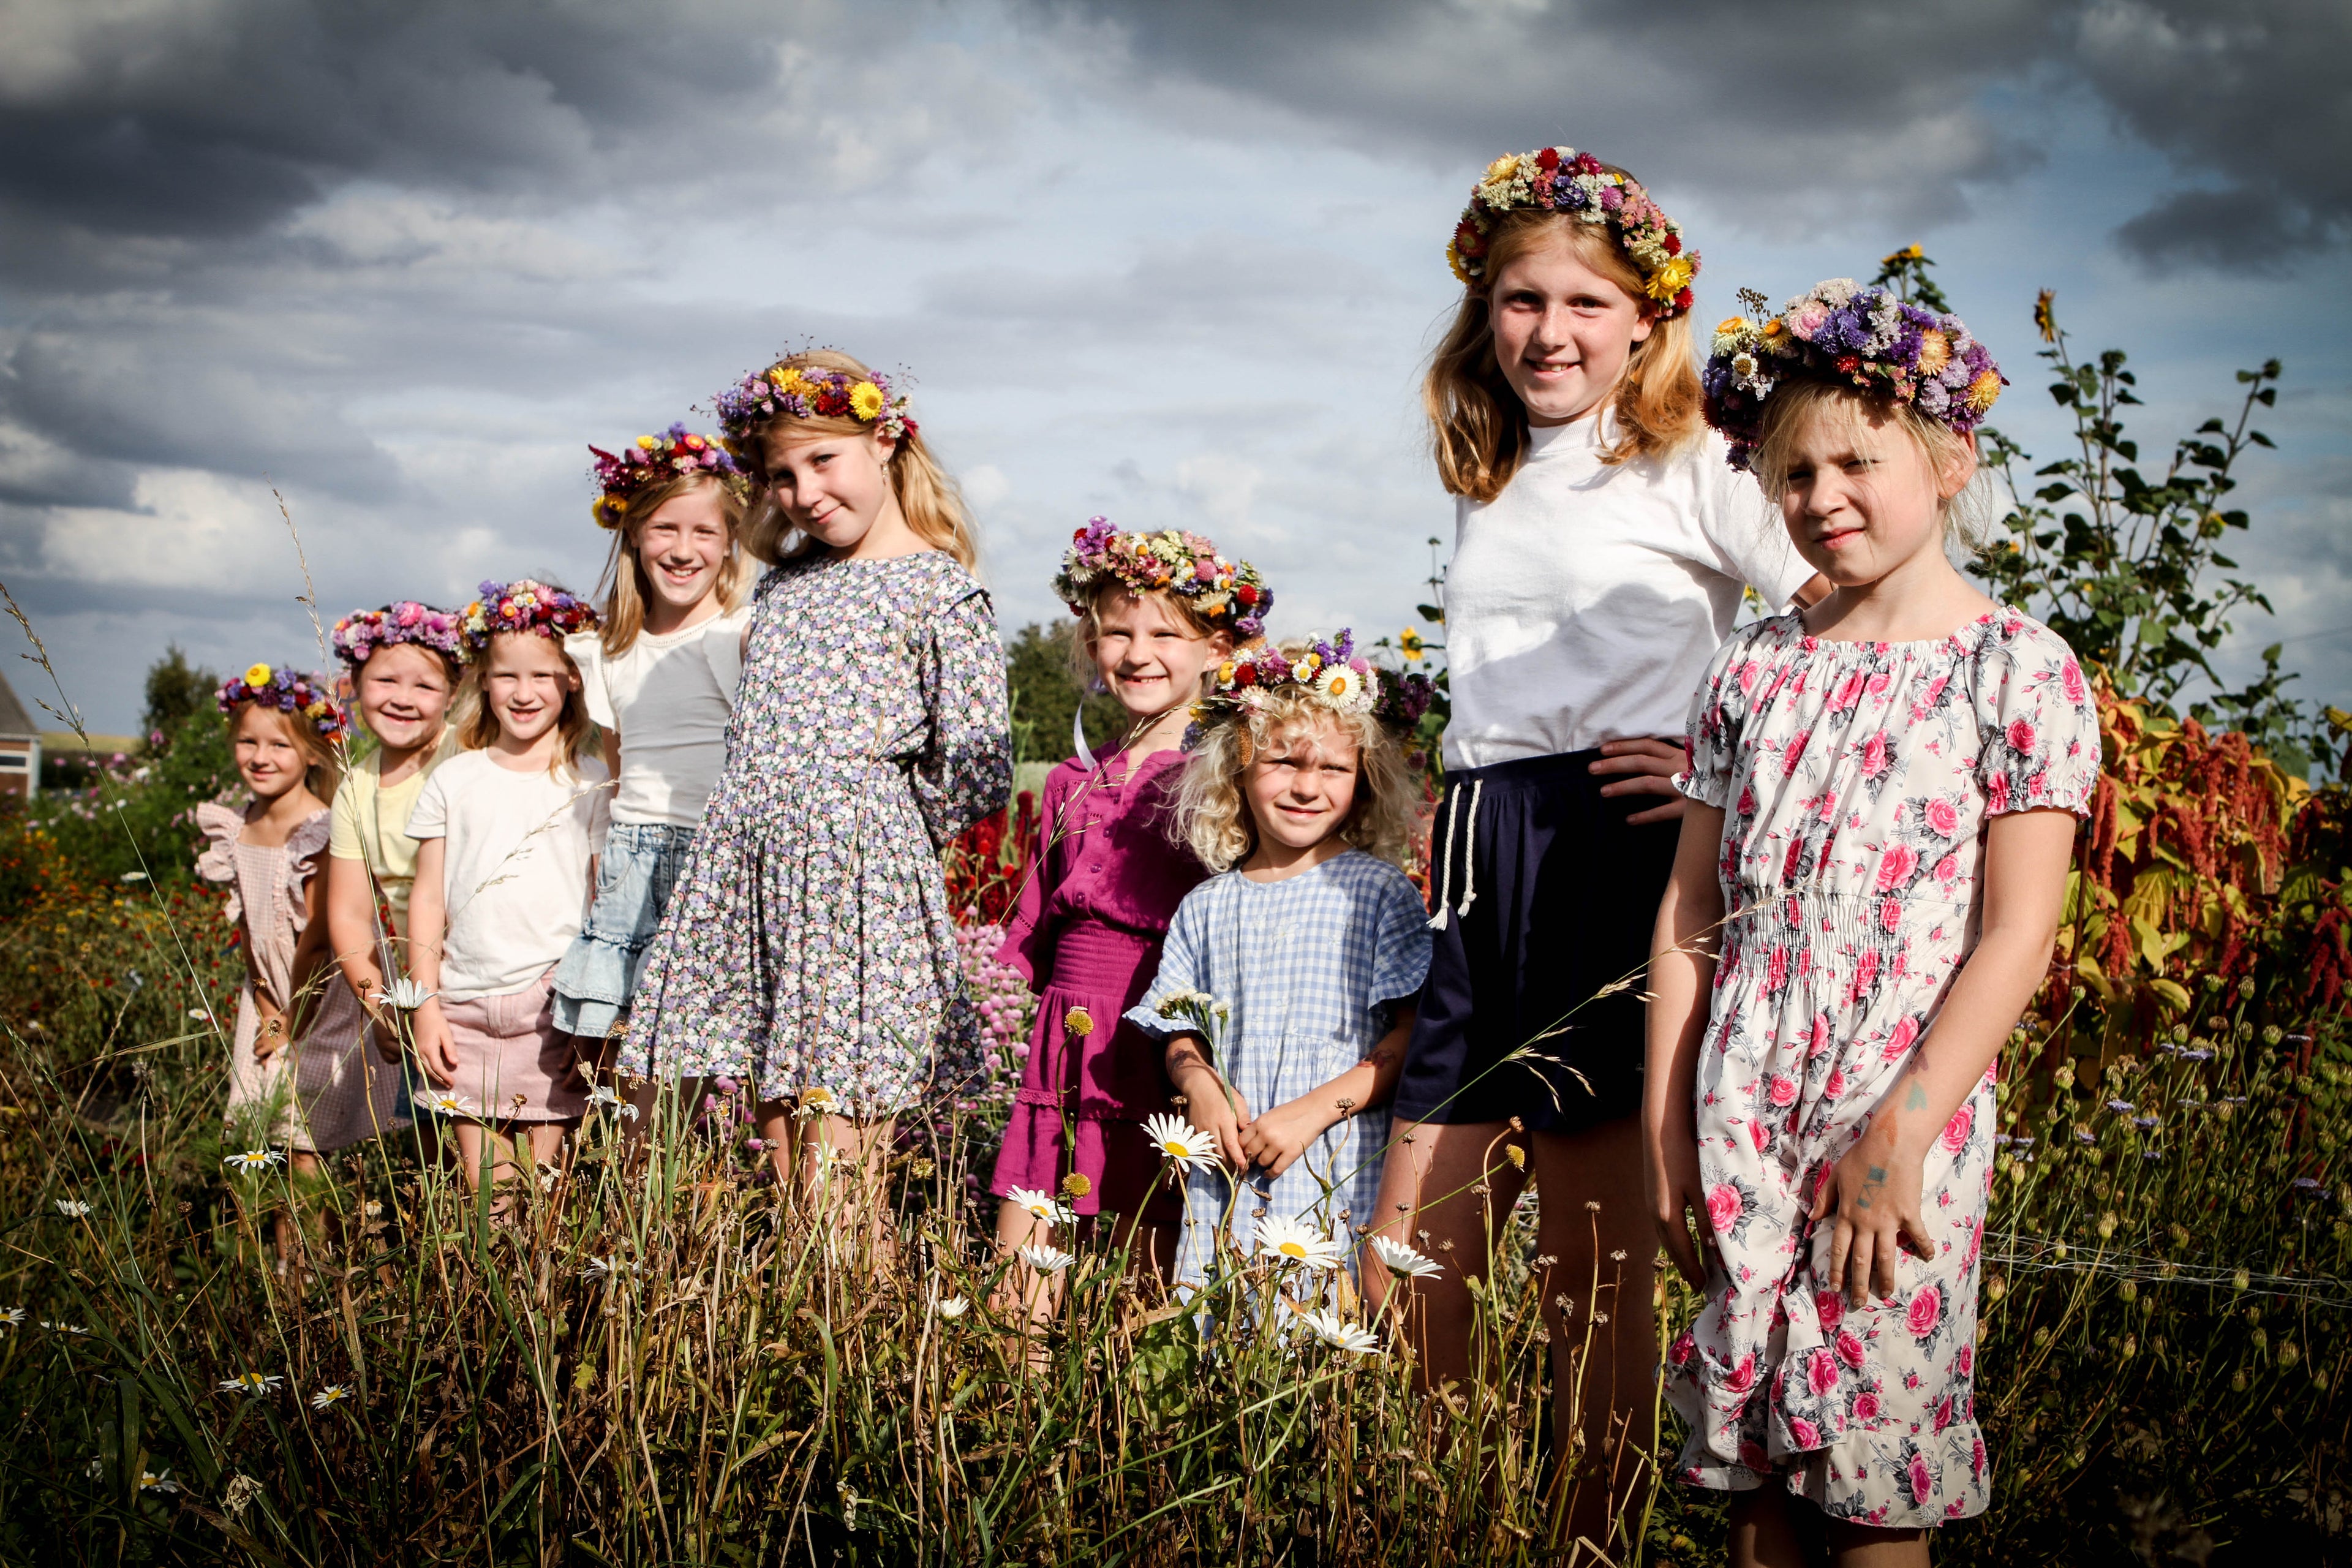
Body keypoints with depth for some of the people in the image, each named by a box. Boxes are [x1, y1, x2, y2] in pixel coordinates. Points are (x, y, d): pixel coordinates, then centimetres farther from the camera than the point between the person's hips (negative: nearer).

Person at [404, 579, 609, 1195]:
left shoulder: (590, 785, 5)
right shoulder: (454, 781, 10)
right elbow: (428, 898, 10)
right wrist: (424, 1005, 4)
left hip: (552, 1005, -2)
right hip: (467, 1005, 2)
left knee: (545, 1174, -3)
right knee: (482, 1181, 2)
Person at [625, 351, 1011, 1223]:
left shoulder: (941, 592, -4)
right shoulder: (783, 584, 17)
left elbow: (973, 776, -8)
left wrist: (874, 835, 2)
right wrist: (759, 835, 13)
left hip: (859, 889, -6)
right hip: (752, 881, 7)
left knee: (837, 1197, -6)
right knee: (781, 1175, 8)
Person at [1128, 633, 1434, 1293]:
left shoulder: (1380, 894, -1)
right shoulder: (1206, 907, 12)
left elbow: (1414, 1035, -5)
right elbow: (1181, 1033, 16)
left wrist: (1313, 1111, -14)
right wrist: (1199, 1085, -7)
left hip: (1341, 1184, -3)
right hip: (1226, 1182, 3)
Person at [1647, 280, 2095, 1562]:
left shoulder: (2019, 670, -3)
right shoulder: (1755, 670, 9)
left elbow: (2017, 935, -8)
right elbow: (1692, 913, 10)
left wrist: (1901, 1131, -14)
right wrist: (1664, 1128, 5)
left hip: (1906, 1121, -4)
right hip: (1742, 1122, 4)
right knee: (1749, 1462, 9)